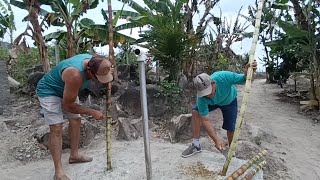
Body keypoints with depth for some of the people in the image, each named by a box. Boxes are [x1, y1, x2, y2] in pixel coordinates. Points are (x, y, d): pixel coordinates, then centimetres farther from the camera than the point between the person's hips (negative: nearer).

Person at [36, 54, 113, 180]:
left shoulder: (93, 61, -19)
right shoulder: (75, 75, -40)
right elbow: (67, 105, -28)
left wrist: (109, 72, -17)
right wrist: (92, 112, -26)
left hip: (66, 90, 8)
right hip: (48, 90, -8)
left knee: (75, 120, 9)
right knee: (56, 128, -14)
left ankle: (74, 155, 26)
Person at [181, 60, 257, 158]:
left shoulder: (223, 77, -43)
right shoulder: (202, 98, -38)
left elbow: (244, 80, -30)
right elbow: (205, 120, -33)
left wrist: (247, 73, -55)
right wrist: (216, 140, -41)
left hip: (229, 101, 0)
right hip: (212, 102, 1)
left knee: (230, 129, -5)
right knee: (195, 112, -21)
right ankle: (196, 145, -7)